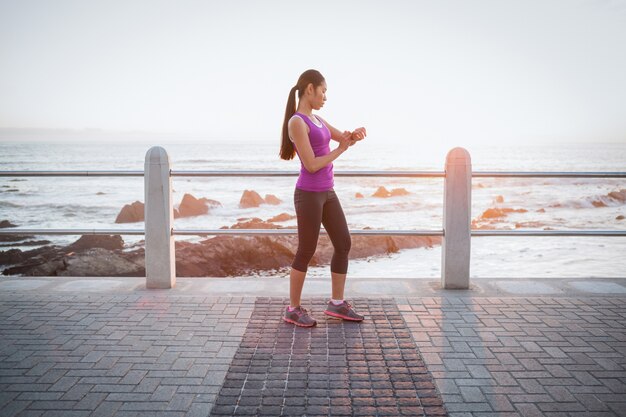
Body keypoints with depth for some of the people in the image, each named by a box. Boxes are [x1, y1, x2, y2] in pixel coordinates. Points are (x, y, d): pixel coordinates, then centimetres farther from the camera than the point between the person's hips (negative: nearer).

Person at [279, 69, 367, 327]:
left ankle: (337, 303, 18)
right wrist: (340, 150, -7)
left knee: (344, 244, 7)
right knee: (307, 252, -1)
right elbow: (311, 165, -20)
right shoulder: (296, 123, -16)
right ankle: (293, 309, 14)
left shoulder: (315, 119, 14)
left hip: (326, 193, 9)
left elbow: (343, 139, 18)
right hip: (308, 195, -9)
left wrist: (356, 134, -6)